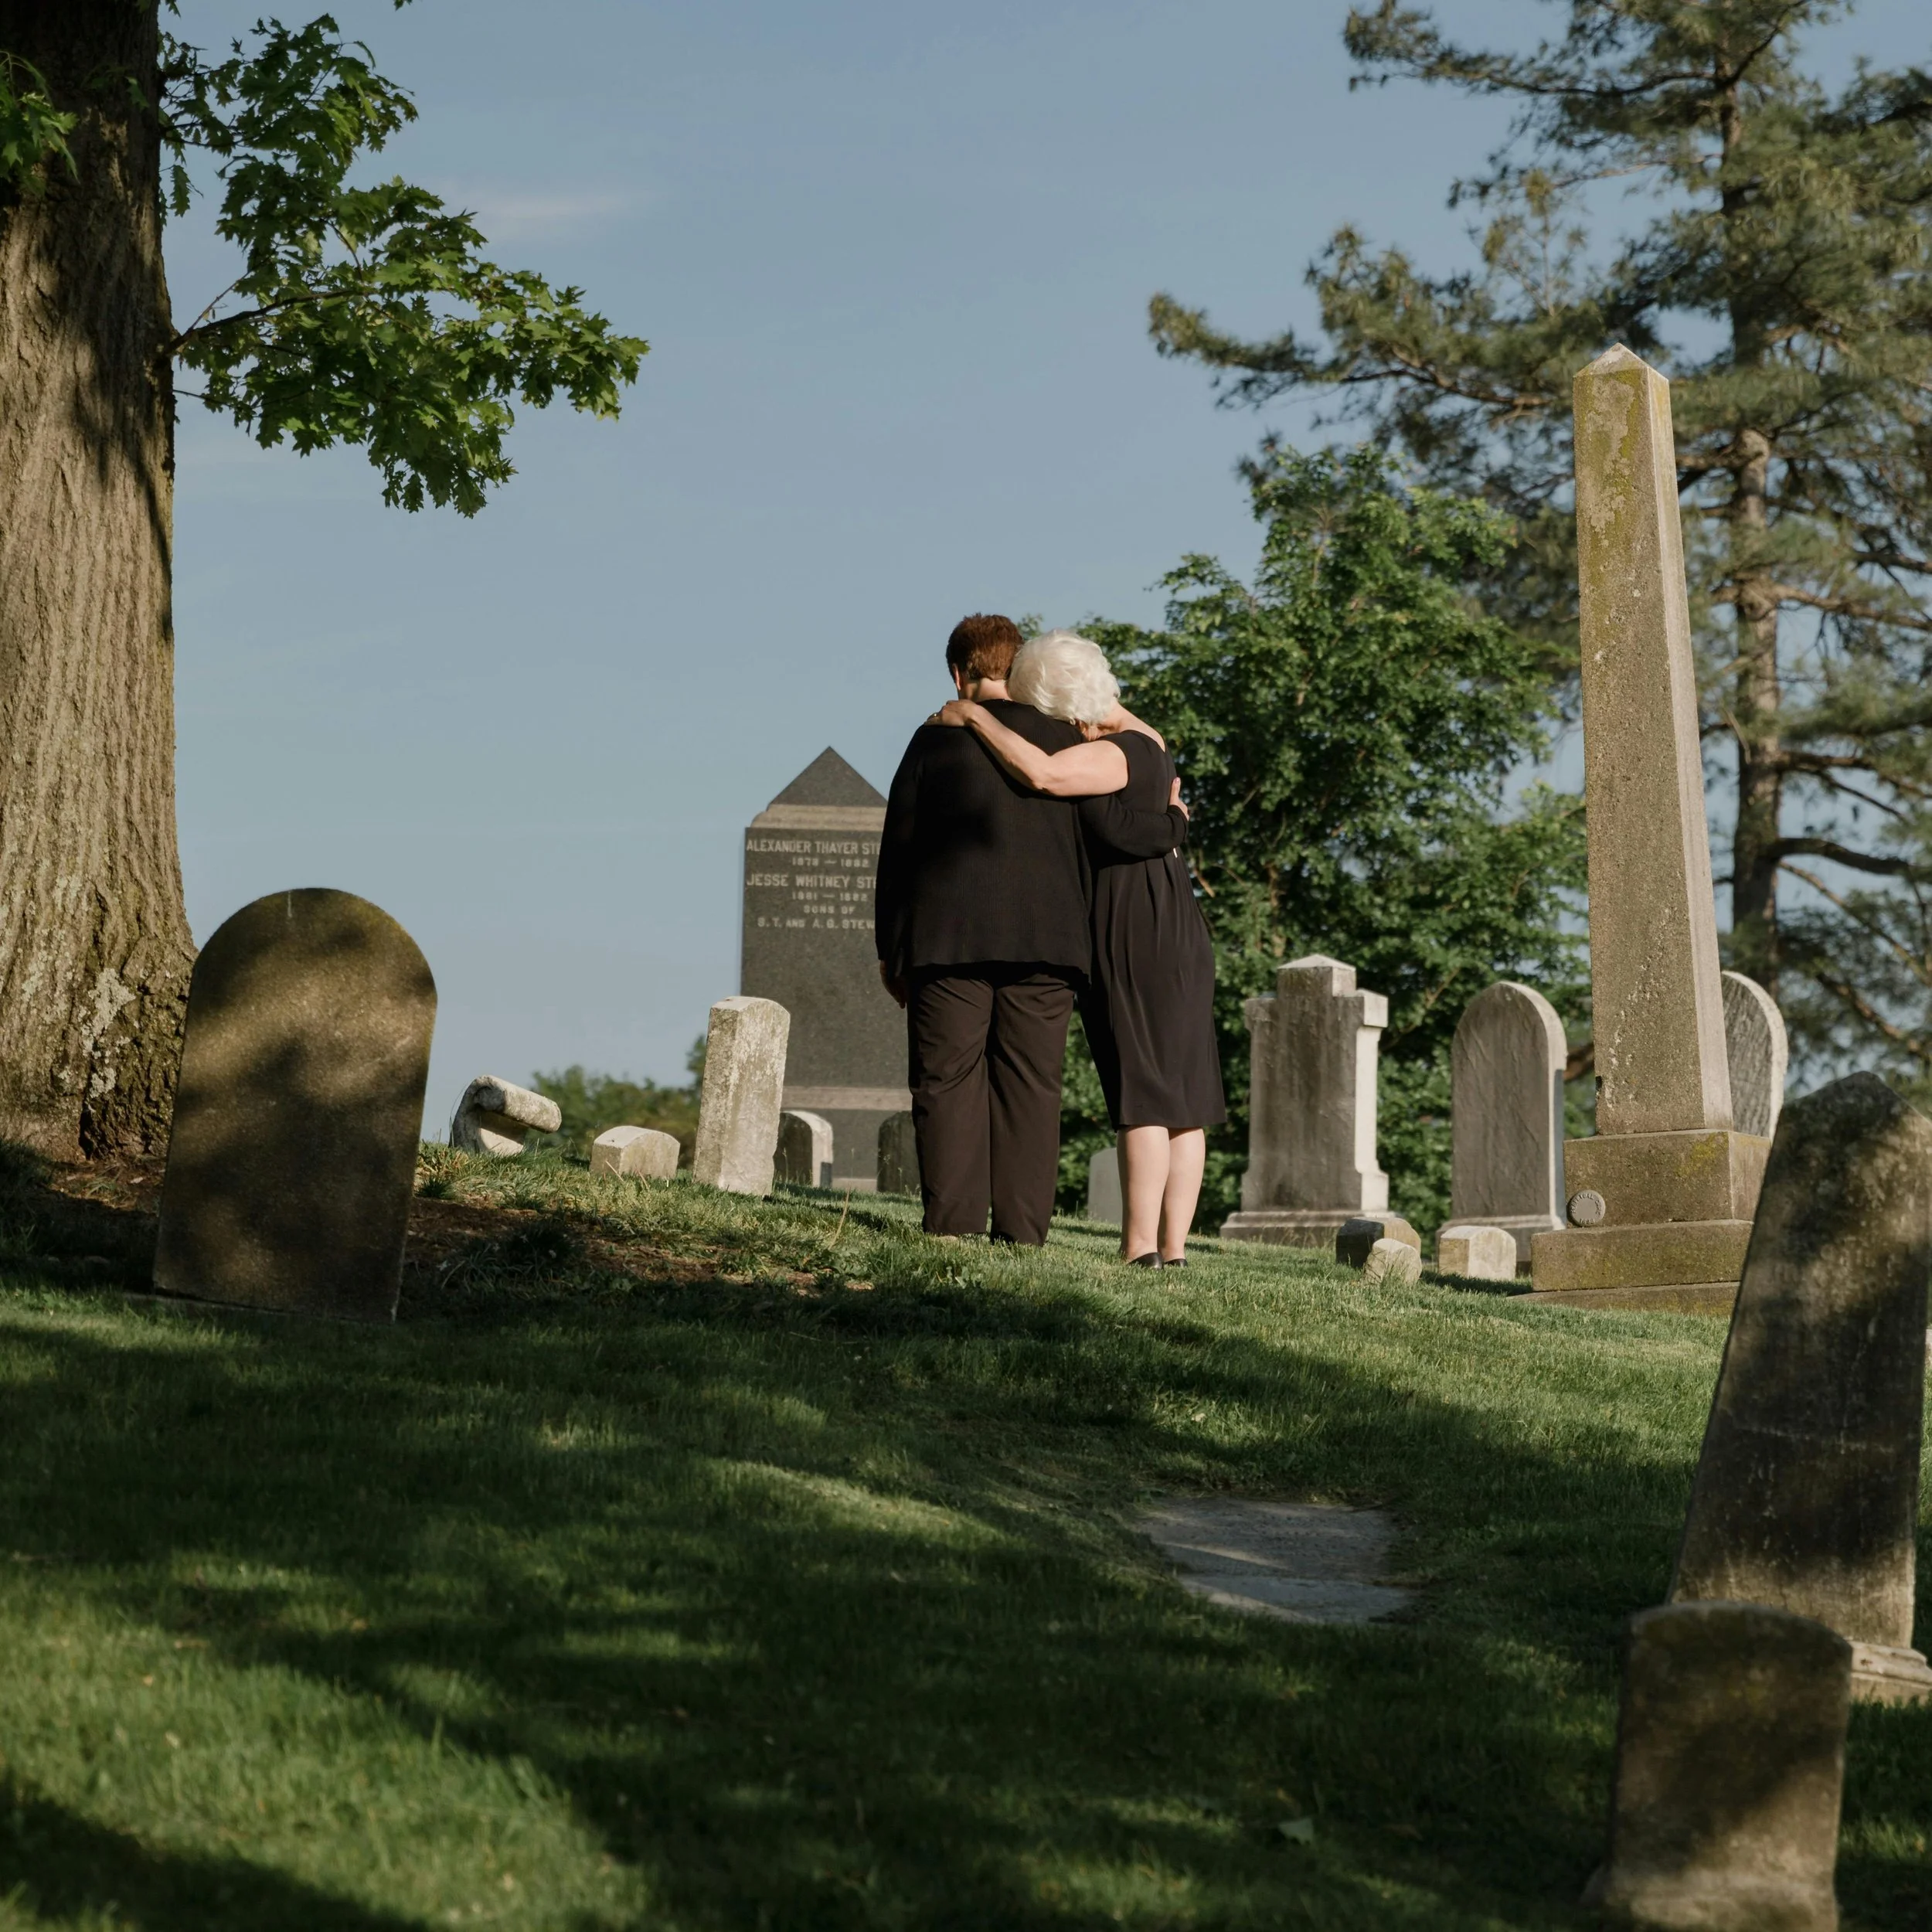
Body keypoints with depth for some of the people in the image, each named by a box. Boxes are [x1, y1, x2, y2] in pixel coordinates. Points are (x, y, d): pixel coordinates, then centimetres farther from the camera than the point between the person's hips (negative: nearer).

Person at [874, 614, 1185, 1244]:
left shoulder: (936, 739, 4)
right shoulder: (1064, 740, 6)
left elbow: (898, 848, 5)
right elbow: (1117, 828, -2)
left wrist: (890, 949, 12)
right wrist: (1173, 820, 19)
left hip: (947, 939, -1)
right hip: (1044, 941, 1)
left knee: (948, 1084, 1)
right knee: (1030, 1089, 3)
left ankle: (953, 1230, -5)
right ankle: (1021, 1234, -1)